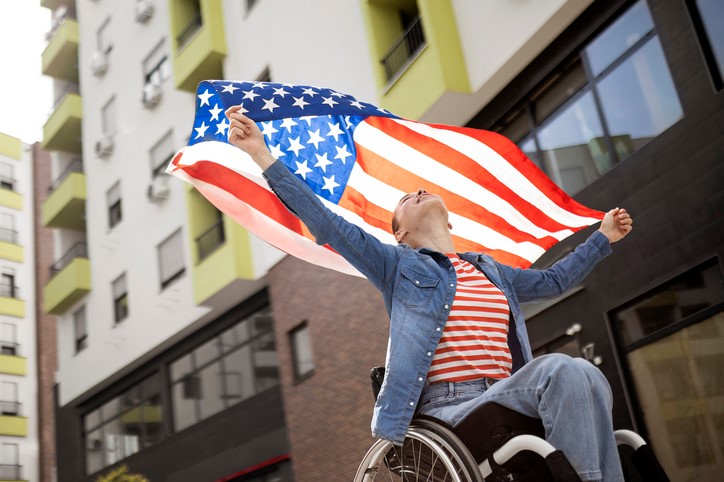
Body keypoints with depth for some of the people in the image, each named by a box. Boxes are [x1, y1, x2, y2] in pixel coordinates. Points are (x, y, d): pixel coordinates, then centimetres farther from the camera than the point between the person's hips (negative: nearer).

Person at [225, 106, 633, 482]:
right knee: (565, 370, -30)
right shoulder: (399, 265, 12)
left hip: (505, 399, 5)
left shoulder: (492, 272, 28)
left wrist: (603, 238, 46)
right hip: (449, 407, -5)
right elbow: (327, 223, 2)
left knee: (579, 375, -27)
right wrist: (263, 156, -6)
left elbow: (554, 280, 41)